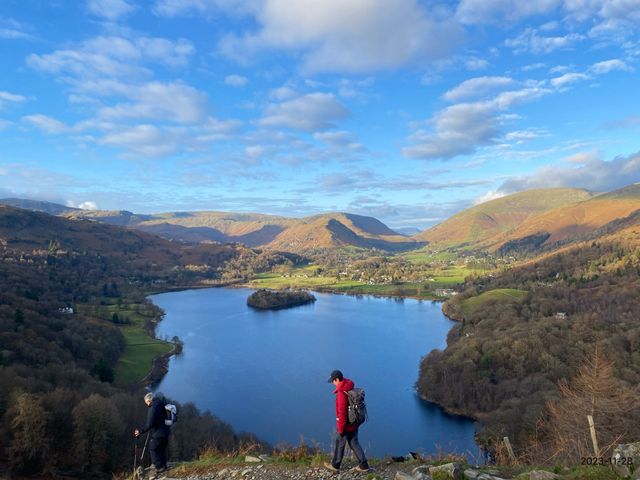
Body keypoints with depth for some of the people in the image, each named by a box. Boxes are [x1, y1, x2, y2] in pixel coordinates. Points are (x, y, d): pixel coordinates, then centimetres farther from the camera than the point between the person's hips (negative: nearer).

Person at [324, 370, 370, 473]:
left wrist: (340, 428, -15)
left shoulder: (342, 393, -28)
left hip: (346, 424, -8)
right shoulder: (350, 388, 0)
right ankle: (363, 465, 23)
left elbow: (342, 413, -26)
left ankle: (335, 465, 30)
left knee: (339, 444, 12)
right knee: (354, 443, 19)